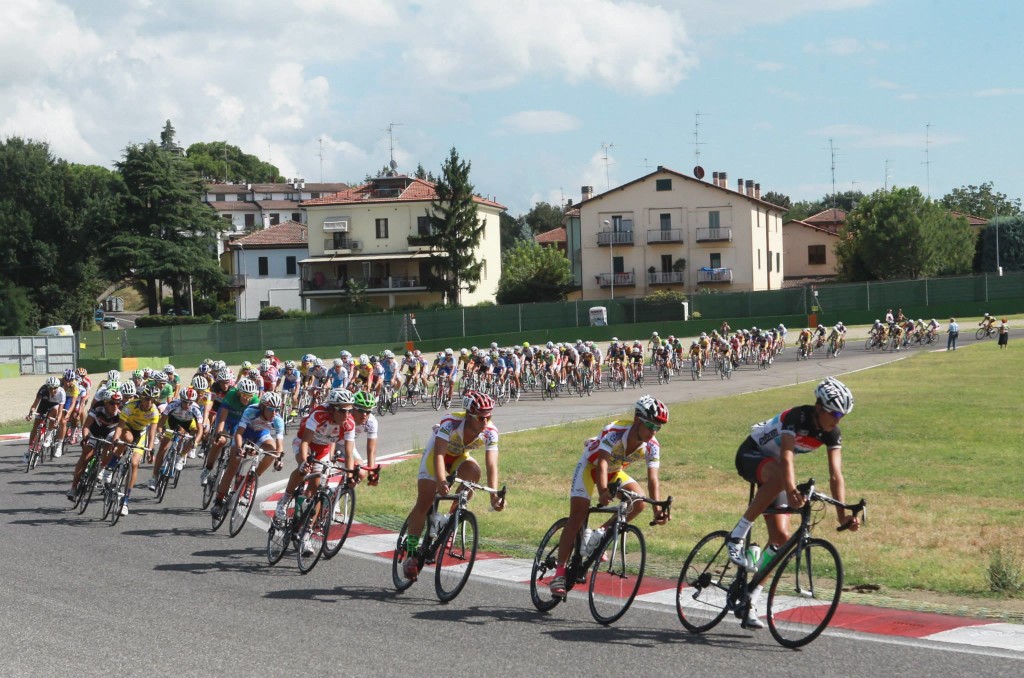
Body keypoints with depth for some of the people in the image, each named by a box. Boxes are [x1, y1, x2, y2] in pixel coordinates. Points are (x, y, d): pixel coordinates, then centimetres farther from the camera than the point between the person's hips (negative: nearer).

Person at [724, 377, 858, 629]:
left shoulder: (832, 434, -13)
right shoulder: (797, 417, -31)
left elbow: (836, 476, -18)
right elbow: (787, 458, -44)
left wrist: (843, 515, -30)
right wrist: (792, 491, -61)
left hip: (775, 467, 7)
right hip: (750, 455, -7)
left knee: (780, 536, -5)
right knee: (778, 476, -42)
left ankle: (749, 601, 3)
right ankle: (737, 535, -31)